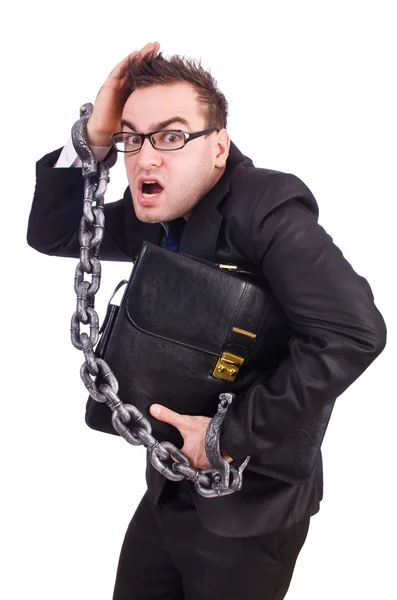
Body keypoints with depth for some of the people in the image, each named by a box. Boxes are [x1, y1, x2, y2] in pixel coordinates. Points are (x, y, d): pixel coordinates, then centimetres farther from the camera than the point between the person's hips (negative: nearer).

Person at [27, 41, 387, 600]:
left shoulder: (266, 204, -22)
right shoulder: (151, 213, 0)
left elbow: (352, 332, -31)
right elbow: (51, 233, 5)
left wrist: (233, 433, -25)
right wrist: (93, 137, -12)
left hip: (249, 505, -6)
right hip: (171, 485, 7)